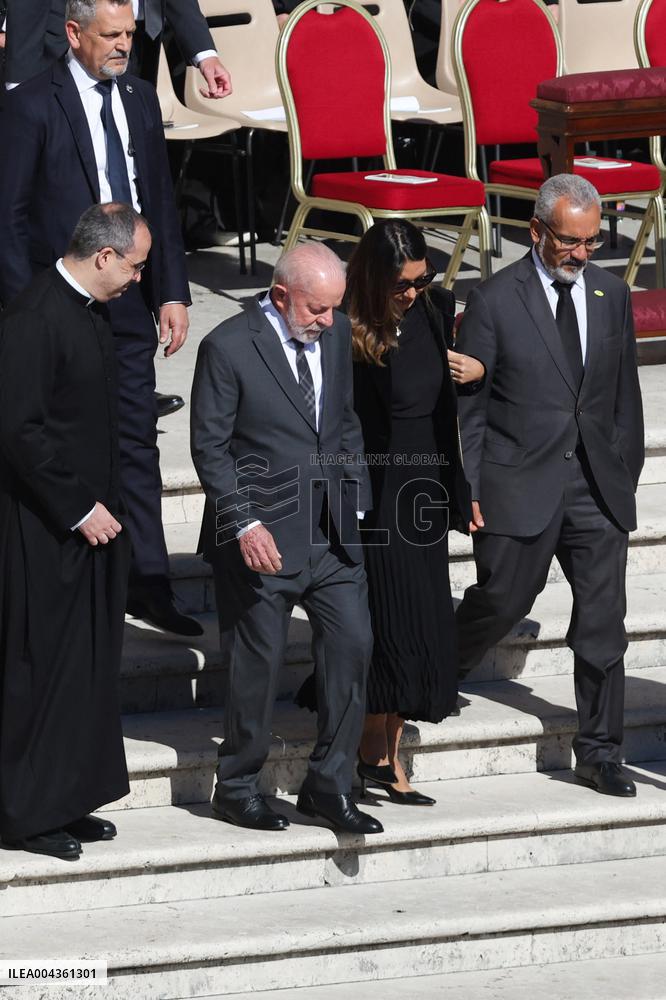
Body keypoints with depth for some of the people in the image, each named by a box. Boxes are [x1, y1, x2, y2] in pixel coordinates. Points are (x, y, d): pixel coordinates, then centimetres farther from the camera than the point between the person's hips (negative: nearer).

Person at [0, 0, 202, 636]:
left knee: (137, 440, 6)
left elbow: (160, 204, 13)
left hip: (129, 300, 5)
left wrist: (172, 292, 7)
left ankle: (146, 583, 10)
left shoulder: (140, 101, 9)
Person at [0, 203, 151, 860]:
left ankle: (68, 800, 22)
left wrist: (102, 504, 12)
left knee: (88, 665, 13)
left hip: (89, 519, 9)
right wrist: (78, 509, -18)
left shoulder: (90, 311, 9)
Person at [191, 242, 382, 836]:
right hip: (263, 537, -6)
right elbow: (209, 447, -10)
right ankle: (237, 788, 19)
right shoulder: (228, 348, -12)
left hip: (331, 533, 6)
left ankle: (328, 786, 12)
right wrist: (245, 525, -17)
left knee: (353, 643, 1)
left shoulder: (336, 334, 6)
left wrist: (354, 497, 11)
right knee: (260, 659, 2)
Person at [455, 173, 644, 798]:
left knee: (603, 623, 2)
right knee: (501, 602, 3)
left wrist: (625, 476, 10)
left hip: (597, 486, 4)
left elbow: (625, 397, 14)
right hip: (519, 484, -4)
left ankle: (599, 753, 11)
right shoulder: (495, 300, -6)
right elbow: (466, 406, -3)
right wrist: (465, 488, -7)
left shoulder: (611, 296, 8)